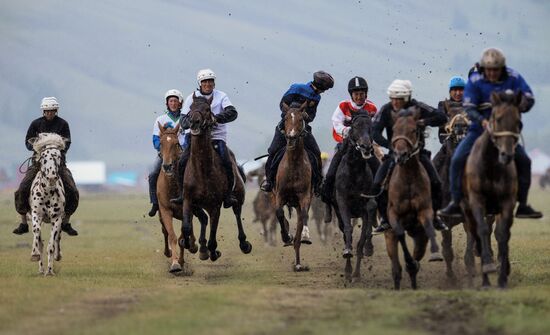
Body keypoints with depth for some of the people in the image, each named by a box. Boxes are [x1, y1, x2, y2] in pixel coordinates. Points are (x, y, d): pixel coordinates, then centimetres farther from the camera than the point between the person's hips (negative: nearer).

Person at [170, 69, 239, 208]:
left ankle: (229, 195, -11)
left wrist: (216, 118, -27)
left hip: (217, 136, -1)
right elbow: (183, 121, 6)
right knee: (182, 163, -17)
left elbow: (232, 113, -10)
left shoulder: (221, 96, 5)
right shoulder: (191, 98, 9)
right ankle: (183, 194, -6)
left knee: (227, 163, -21)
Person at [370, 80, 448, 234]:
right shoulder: (386, 110, -12)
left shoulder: (416, 107, -14)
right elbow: (375, 133, -22)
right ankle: (385, 218, 1)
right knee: (377, 185, -16)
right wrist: (390, 145, -39)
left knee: (435, 183, -16)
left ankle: (433, 215, 6)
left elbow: (442, 118, -18)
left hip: (417, 151, -1)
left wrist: (425, 122, -37)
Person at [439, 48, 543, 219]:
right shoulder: (474, 81, -15)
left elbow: (529, 99, -9)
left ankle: (523, 205, 7)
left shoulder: (513, 78, -10)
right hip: (480, 128, -2)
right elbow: (469, 108, -17)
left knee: (523, 160, -7)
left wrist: (520, 106, -32)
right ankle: (456, 203, -7)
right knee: (458, 159, -17)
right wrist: (482, 121, -36)